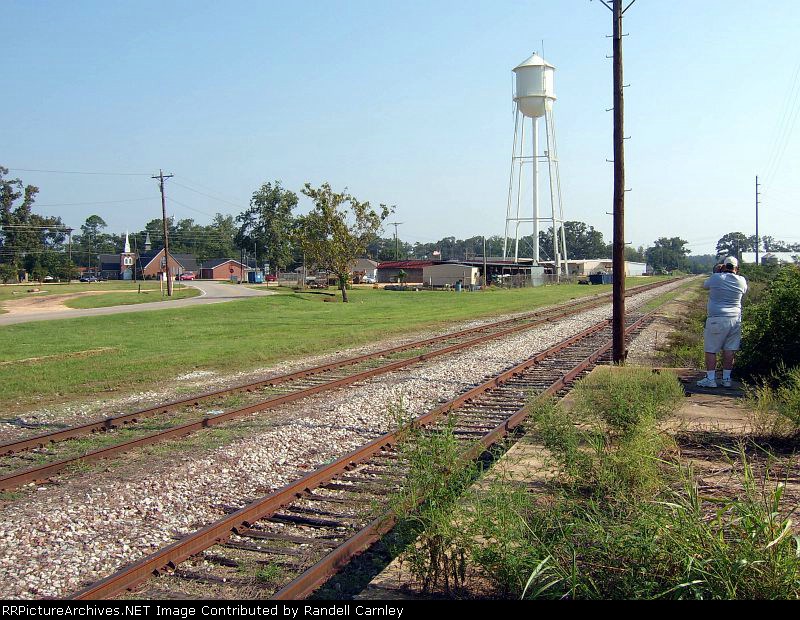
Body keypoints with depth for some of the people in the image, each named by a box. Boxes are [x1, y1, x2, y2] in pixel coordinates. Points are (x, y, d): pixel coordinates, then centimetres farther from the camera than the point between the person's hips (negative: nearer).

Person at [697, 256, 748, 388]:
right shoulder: (741, 281, 3)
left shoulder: (716, 278, -7)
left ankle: (711, 379, 1)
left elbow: (705, 285, 12)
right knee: (729, 350, 9)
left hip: (716, 320, -4)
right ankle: (726, 379, 14)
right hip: (735, 319, 4)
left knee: (710, 350, 2)